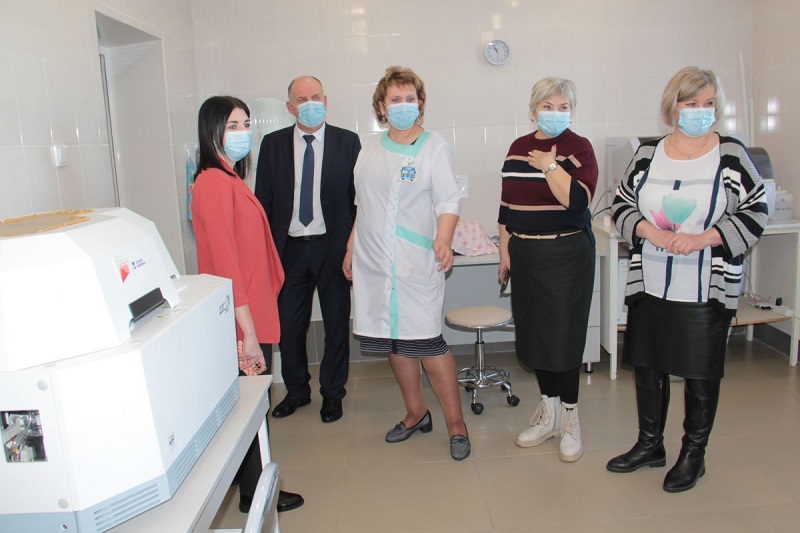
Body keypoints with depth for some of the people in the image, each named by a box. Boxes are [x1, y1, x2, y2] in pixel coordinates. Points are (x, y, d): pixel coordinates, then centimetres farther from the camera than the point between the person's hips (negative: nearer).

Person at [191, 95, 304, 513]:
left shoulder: (229, 179, 13)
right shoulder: (215, 183, -17)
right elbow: (224, 263, -22)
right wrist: (249, 333, -23)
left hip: (251, 315, 9)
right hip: (244, 321, -9)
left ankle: (252, 484, 37)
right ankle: (254, 493, 24)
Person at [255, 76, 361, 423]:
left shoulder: (347, 142, 0)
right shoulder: (273, 144, 4)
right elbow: (263, 200, 6)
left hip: (333, 247, -1)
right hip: (289, 248, 2)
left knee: (336, 325, 9)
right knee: (288, 326, 9)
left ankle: (332, 393, 28)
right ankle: (296, 390, 31)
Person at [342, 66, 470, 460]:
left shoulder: (434, 146, -1)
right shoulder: (371, 147, 13)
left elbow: (448, 202, -7)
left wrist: (443, 238, -25)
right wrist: (351, 248, 15)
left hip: (415, 262, -5)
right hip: (374, 261, 5)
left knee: (427, 341, -6)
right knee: (393, 339, 11)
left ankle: (455, 424, 10)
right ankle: (416, 414, 28)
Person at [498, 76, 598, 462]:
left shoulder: (579, 148, -5)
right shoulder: (518, 148, 10)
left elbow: (578, 199, -20)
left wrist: (549, 165, -18)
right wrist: (505, 250, 9)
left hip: (567, 255, -5)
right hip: (525, 255, 5)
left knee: (564, 334, -1)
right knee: (533, 333, 10)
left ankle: (569, 418, 18)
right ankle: (548, 412, 27)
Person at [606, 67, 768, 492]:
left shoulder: (731, 154, -3)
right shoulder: (648, 153, 4)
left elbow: (755, 213, -5)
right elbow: (621, 206, 4)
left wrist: (701, 238, -18)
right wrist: (651, 232, -14)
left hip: (706, 290, -3)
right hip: (649, 285, 3)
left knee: (700, 374, 8)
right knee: (647, 365, 13)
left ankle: (693, 454, 29)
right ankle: (649, 445, 33)